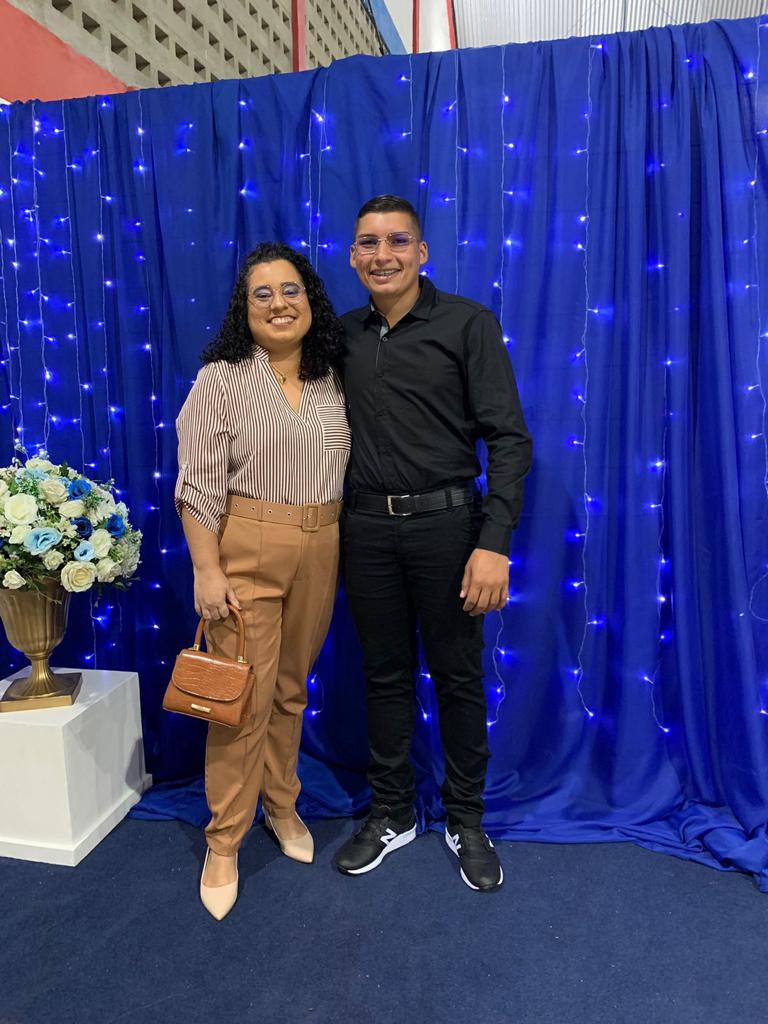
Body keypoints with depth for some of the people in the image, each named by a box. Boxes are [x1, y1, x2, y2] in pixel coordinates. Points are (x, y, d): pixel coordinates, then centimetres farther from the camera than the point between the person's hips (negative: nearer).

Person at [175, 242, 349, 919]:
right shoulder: (222, 379, -6)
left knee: (292, 688, 16)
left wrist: (335, 549, 11)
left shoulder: (331, 380, 9)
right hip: (246, 550, -4)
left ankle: (282, 805, 36)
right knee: (245, 697, 0)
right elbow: (197, 486, -10)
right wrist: (207, 569, -14)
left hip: (319, 551, 5)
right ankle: (224, 843, 18)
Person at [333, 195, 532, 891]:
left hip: (444, 522, -3)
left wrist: (494, 543, -18)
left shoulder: (468, 323, -4)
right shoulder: (343, 335, 9)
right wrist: (329, 526, 4)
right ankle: (392, 815, 32)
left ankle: (466, 821, 29)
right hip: (366, 527, 4)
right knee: (385, 674, 13)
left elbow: (509, 438, -9)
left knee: (457, 675, 9)